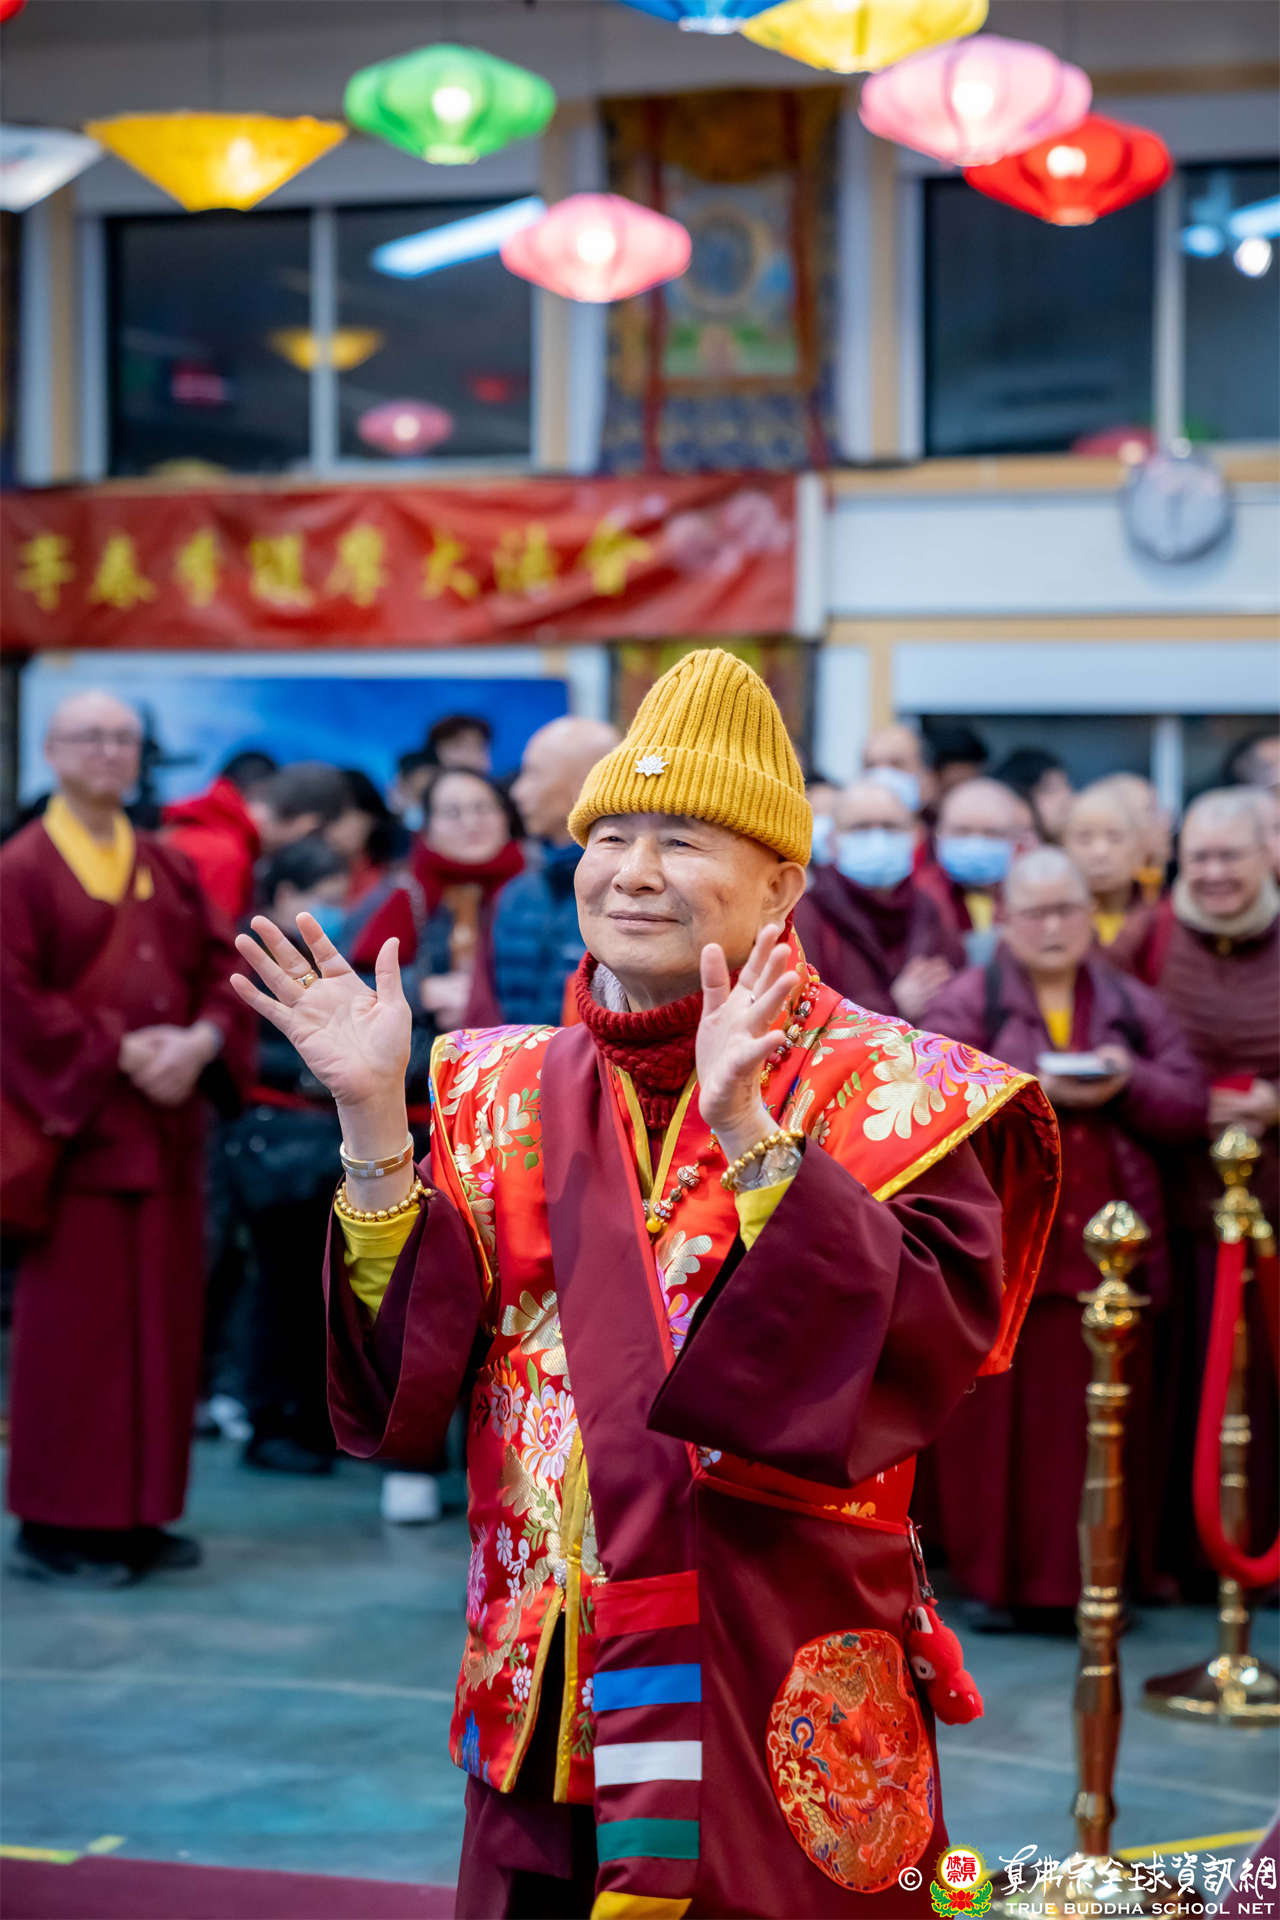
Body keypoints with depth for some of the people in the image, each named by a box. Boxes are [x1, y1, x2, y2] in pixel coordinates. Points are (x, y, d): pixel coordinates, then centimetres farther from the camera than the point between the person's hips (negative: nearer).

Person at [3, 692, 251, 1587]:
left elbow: (225, 969, 10)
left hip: (166, 1127, 6)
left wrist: (201, 1042, -10)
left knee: (162, 1325, 6)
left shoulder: (168, 868, 14)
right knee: (73, 1327, -5)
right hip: (76, 1126, -6)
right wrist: (121, 1052, -17)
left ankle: (137, 1513, 14)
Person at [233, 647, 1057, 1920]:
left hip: (775, 1692, -4)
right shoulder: (507, 1091, 8)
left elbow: (925, 1340, -21)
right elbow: (410, 1364, 1)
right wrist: (371, 1118, -9)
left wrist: (746, 1132, -30)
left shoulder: (888, 1092, -5)